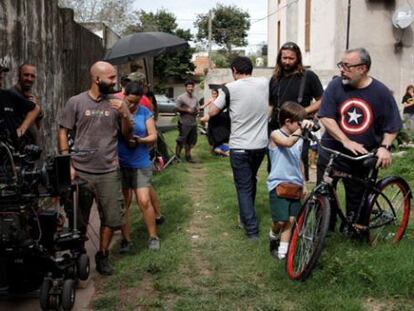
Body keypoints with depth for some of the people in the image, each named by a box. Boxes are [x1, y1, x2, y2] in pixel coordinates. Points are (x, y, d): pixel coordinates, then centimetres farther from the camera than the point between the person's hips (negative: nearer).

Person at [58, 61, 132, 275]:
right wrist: (67, 164, -7)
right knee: (78, 220, 12)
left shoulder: (117, 103, 1)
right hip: (81, 172, -1)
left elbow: (127, 135, 5)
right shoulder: (76, 102, -4)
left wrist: (124, 114, -13)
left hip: (109, 173, 2)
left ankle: (102, 255, 27)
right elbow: (63, 132, 0)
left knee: (112, 218, 7)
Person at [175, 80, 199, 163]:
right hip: (184, 123, -6)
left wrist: (196, 111, -1)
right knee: (181, 140, -4)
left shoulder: (195, 99, 15)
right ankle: (177, 154, 8)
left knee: (191, 141, 9)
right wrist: (187, 110, -13)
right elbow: (177, 108, -10)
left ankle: (188, 156, 19)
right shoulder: (181, 98, -5)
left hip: (193, 123, 6)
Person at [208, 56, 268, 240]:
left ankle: (252, 229, 4)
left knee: (244, 187, 4)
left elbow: (212, 112, -5)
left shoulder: (231, 88, -11)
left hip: (239, 147, -4)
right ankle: (246, 217, 38)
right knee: (251, 182, 23)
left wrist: (219, 98, 13)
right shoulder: (265, 83, 0)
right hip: (260, 145, 4)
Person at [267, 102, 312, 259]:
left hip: (295, 184, 6)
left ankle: (283, 251, 11)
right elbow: (288, 143, -31)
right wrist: (301, 128, -41)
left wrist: (303, 183, 21)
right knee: (280, 220, -7)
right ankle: (273, 238, 24)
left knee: (292, 219, 1)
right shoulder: (276, 135, -8)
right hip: (278, 184, -6)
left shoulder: (299, 139, 10)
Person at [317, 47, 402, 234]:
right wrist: (346, 141, -21)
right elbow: (325, 117, -11)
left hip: (362, 156, 0)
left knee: (357, 199, 10)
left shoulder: (380, 92, -6)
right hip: (331, 152, 1)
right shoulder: (336, 86, -6)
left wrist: (385, 146, -17)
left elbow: (392, 127, 1)